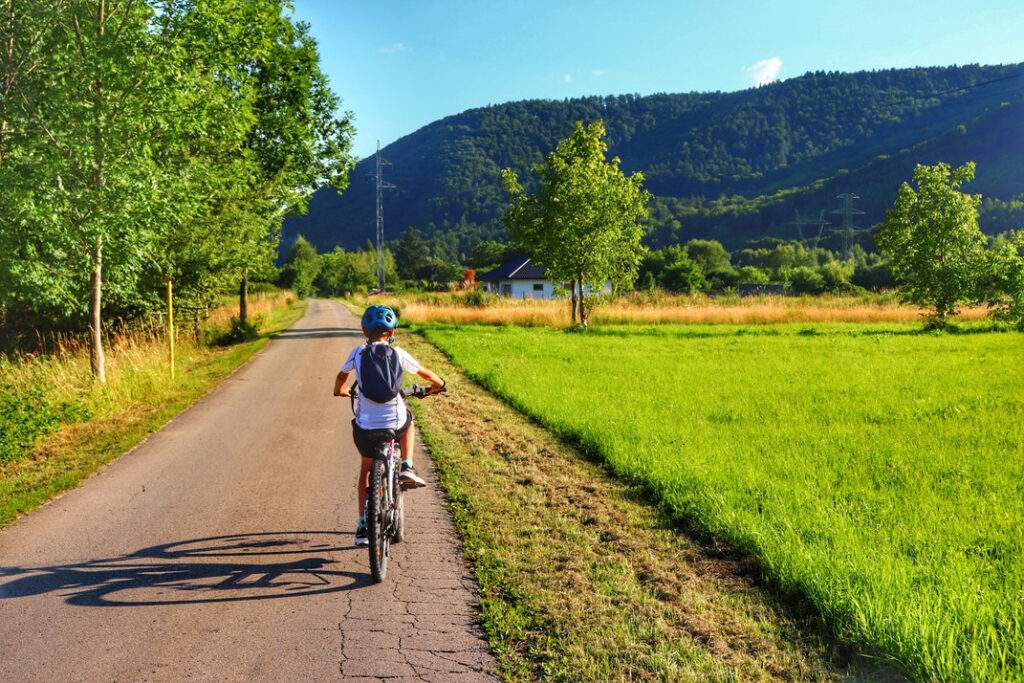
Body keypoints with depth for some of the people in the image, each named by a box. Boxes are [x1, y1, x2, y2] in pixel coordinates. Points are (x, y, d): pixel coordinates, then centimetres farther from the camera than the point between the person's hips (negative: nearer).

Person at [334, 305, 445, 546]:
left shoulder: (358, 353, 0)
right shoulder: (397, 354, -2)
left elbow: (341, 378, 18)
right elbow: (429, 376, 9)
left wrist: (341, 391, 41)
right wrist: (437, 385, 31)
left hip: (365, 427, 1)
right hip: (395, 424, -1)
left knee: (366, 470, 25)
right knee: (408, 421, 37)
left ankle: (363, 526, 21)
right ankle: (407, 468, 18)